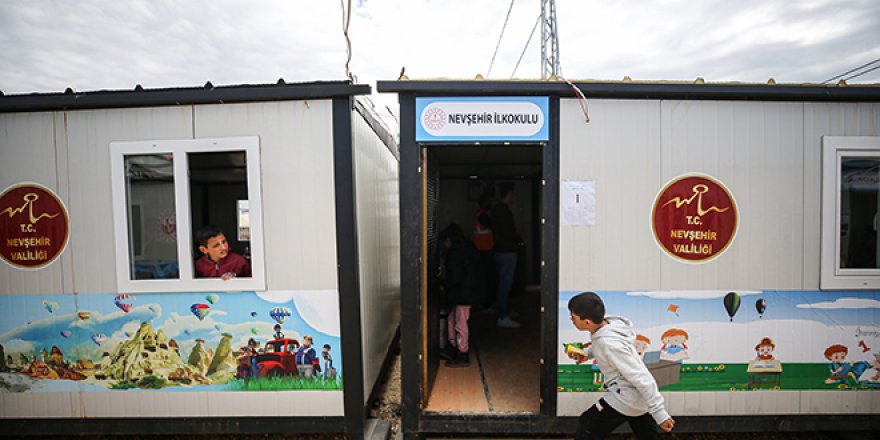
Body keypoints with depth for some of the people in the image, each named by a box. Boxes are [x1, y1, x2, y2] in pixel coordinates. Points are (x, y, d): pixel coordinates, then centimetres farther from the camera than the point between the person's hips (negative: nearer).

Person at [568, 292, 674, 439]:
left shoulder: (611, 344, -32)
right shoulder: (607, 324, -8)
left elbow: (641, 378, -27)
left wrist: (659, 412, -21)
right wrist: (587, 353, 5)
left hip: (626, 398, -9)